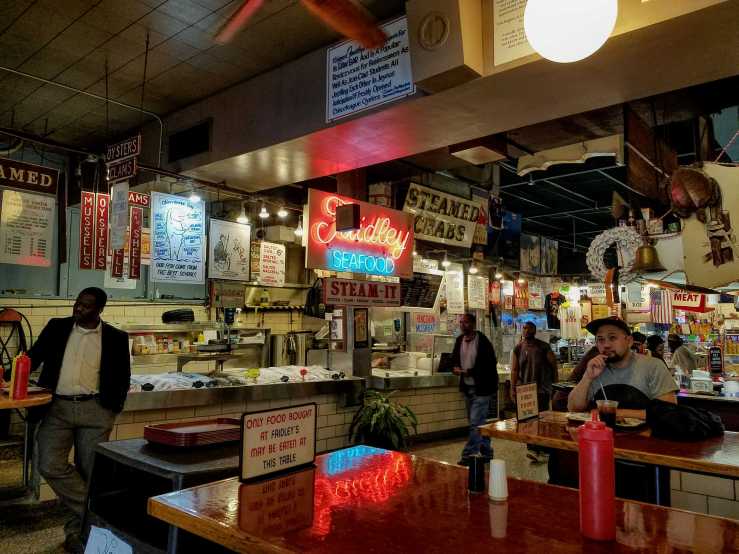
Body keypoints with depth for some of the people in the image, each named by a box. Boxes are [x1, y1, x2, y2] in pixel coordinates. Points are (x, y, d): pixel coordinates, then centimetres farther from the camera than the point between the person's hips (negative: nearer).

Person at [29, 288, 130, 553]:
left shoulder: (116, 338, 2)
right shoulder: (57, 327, 8)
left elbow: (122, 377, 7)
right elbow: (34, 357, 9)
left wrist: (112, 408, -2)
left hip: (94, 410, -2)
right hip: (57, 407, 2)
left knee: (89, 471, 2)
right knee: (50, 465, -10)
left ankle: (78, 529, 19)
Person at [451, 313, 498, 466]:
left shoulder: (482, 341, -15)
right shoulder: (459, 340, 5)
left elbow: (491, 363, -17)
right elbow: (454, 357, 15)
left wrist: (471, 371, -23)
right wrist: (455, 367, -8)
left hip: (481, 388, -8)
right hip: (467, 387, 8)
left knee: (476, 422, -8)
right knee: (479, 422, 17)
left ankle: (469, 454, -3)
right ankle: (486, 453, 31)